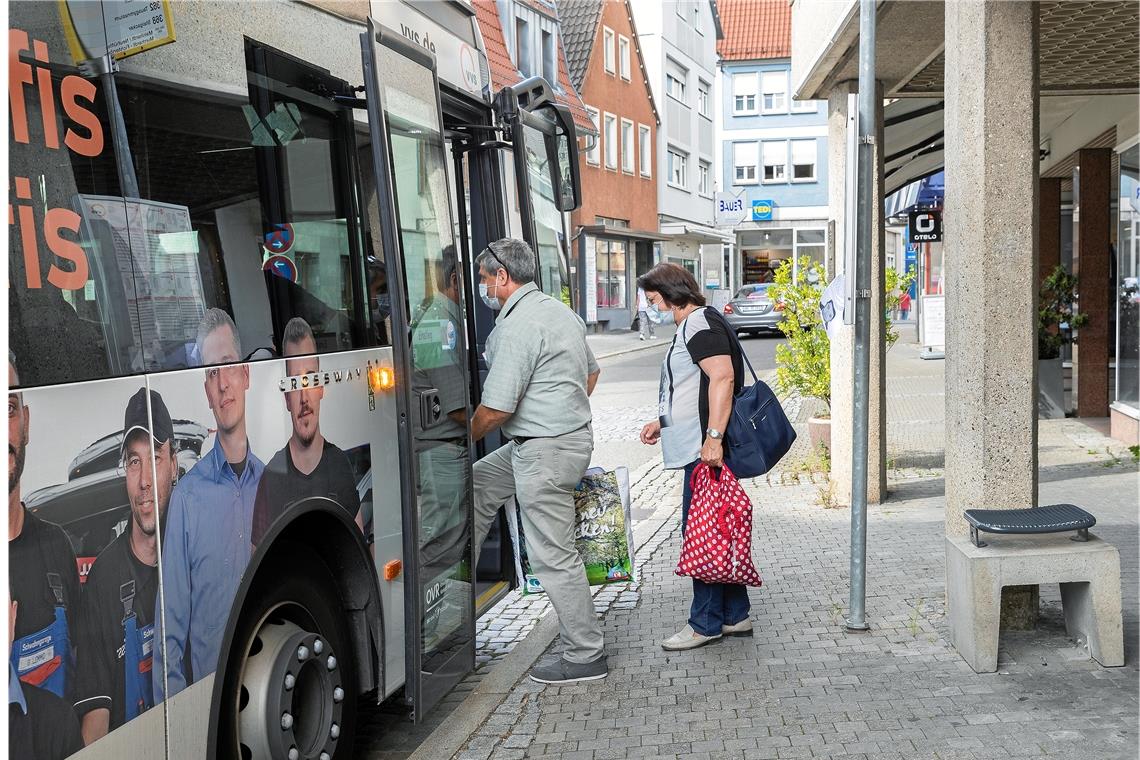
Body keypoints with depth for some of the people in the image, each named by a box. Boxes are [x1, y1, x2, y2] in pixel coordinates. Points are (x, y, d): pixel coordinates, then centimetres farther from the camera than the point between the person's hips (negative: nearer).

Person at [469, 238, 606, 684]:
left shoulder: (518, 326, -19)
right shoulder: (560, 310, 13)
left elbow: (495, 410, -20)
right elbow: (591, 373, 25)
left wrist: (461, 441, -2)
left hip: (543, 452, -11)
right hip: (573, 435, 11)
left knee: (554, 556, -3)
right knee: (477, 483, 22)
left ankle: (586, 656, 6)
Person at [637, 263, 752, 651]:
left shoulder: (700, 324, -12)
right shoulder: (692, 326, 22)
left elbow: (722, 378, -24)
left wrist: (713, 437, -29)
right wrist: (664, 423, 27)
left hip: (705, 451, -11)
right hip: (700, 448, 11)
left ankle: (706, 623, 5)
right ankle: (735, 615, 22)